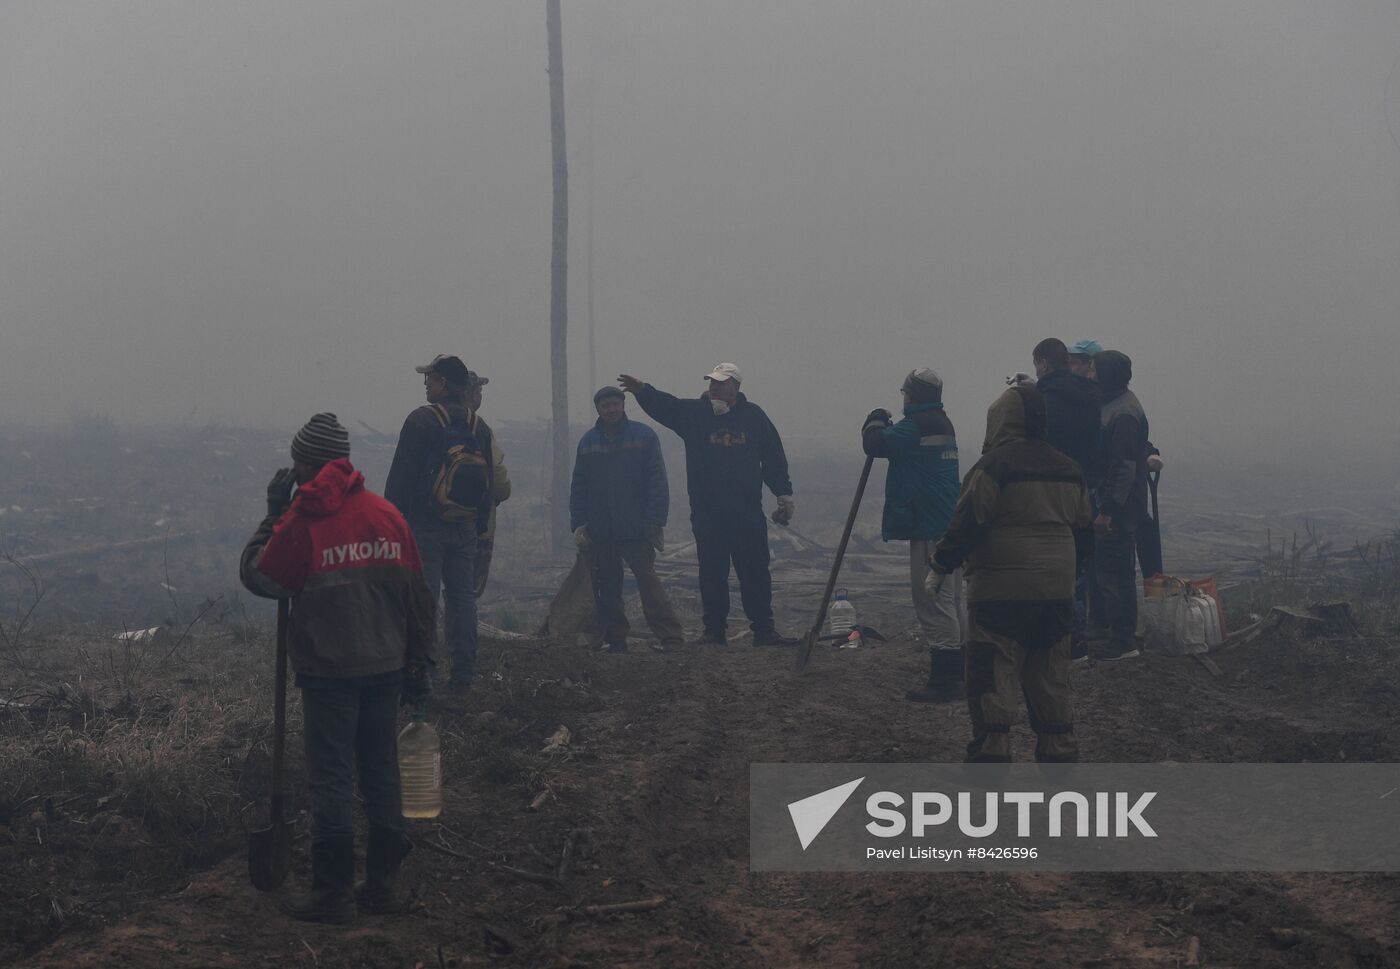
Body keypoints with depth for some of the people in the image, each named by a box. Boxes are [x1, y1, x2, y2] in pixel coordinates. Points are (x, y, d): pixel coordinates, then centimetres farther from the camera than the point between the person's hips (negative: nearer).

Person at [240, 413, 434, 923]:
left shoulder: (302, 520, -12)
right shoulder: (387, 515, 4)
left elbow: (257, 576, -1)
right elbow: (416, 594, 8)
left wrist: (273, 514, 5)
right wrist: (418, 663, 15)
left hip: (328, 671, -5)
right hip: (385, 666, 5)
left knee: (331, 780, 1)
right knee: (381, 773, 12)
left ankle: (332, 892, 4)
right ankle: (383, 882, 18)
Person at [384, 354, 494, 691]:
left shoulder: (422, 420, -9)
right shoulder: (479, 427, 9)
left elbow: (400, 476, -10)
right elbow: (491, 483, 13)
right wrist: (480, 524, 18)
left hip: (425, 526, -5)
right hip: (465, 528, 6)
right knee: (463, 597, 10)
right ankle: (463, 673, 13)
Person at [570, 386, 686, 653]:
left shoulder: (644, 436, 0)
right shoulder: (589, 442, 10)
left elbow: (657, 481, -4)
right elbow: (578, 486, 11)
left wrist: (656, 521, -10)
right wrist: (578, 523, 1)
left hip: (636, 530, -4)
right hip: (599, 531, 4)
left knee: (648, 580, -10)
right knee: (606, 588, 8)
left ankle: (670, 636, -9)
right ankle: (614, 638, 16)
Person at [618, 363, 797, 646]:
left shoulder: (753, 415, 6)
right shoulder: (695, 412, 4)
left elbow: (774, 457, 10)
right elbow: (664, 406, -12)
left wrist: (784, 494, 6)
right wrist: (642, 390, -30)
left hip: (748, 511, 0)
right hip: (707, 514, 0)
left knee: (755, 573, 3)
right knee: (712, 575, 4)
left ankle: (764, 630, 9)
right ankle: (714, 631, 11)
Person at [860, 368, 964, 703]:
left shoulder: (917, 425, -15)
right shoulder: (943, 424, 16)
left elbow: (875, 444, -16)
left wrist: (875, 422, 3)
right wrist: (884, 426, 16)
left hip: (929, 529, -10)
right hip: (951, 524, 10)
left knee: (934, 602, -8)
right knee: (950, 601, 17)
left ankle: (943, 680, -8)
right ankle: (957, 672, 24)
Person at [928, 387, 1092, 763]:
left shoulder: (995, 464, -10)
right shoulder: (1068, 469, 13)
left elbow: (967, 523, -12)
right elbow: (1082, 529, 20)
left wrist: (942, 567, -1)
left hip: (1001, 591, -7)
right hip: (1057, 591, 7)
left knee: (991, 678, -3)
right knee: (1050, 679, 14)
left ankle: (991, 756, -5)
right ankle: (1061, 753, 17)